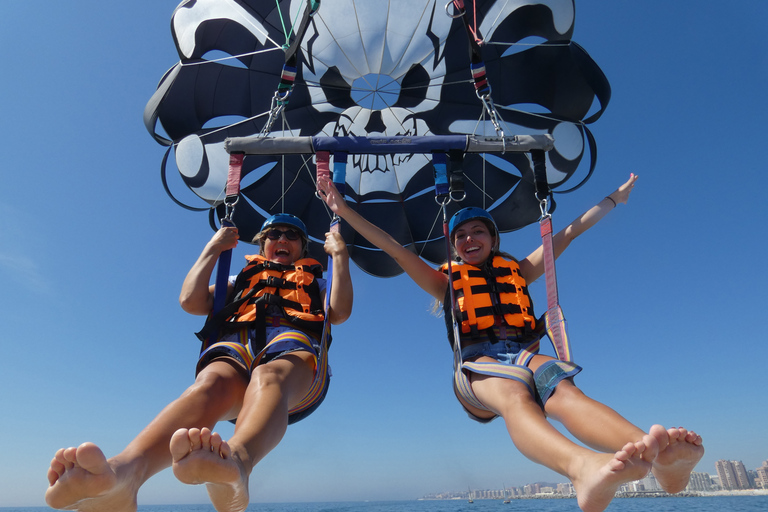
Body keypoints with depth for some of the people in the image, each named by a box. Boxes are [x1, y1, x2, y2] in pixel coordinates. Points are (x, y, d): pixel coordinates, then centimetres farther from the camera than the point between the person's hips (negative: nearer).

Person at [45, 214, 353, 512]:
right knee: (209, 384, -35)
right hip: (236, 346, 2)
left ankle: (237, 461, -70)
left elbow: (340, 312, 11)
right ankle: (122, 471, -61)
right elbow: (191, 301, 21)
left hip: (295, 347, -1)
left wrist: (339, 253, 15)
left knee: (269, 378, -39)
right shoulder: (242, 281, 38)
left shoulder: (315, 283, 35)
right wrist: (213, 249, 26)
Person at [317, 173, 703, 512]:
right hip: (476, 362, -2)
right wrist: (344, 211, 13)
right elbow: (392, 247, 17)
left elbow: (569, 233, 34)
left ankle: (659, 456, -63)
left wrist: (613, 199, 40)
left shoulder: (517, 271, 30)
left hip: (525, 355, 2)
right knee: (513, 395, -38)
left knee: (564, 391, -34)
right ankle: (585, 468, -68)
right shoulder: (446, 282, 24)